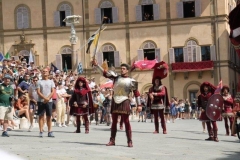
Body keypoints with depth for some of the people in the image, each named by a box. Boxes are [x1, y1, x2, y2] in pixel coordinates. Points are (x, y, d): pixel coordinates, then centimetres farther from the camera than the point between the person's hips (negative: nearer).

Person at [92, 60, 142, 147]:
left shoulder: (131, 81, 0)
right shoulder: (116, 77, 8)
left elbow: (136, 93, 2)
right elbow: (105, 73, 6)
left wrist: (139, 105, -3)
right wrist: (96, 65, -3)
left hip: (124, 102, -4)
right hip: (115, 101, 4)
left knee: (126, 122, -5)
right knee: (114, 122, 8)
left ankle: (130, 141, -4)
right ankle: (112, 140, 12)